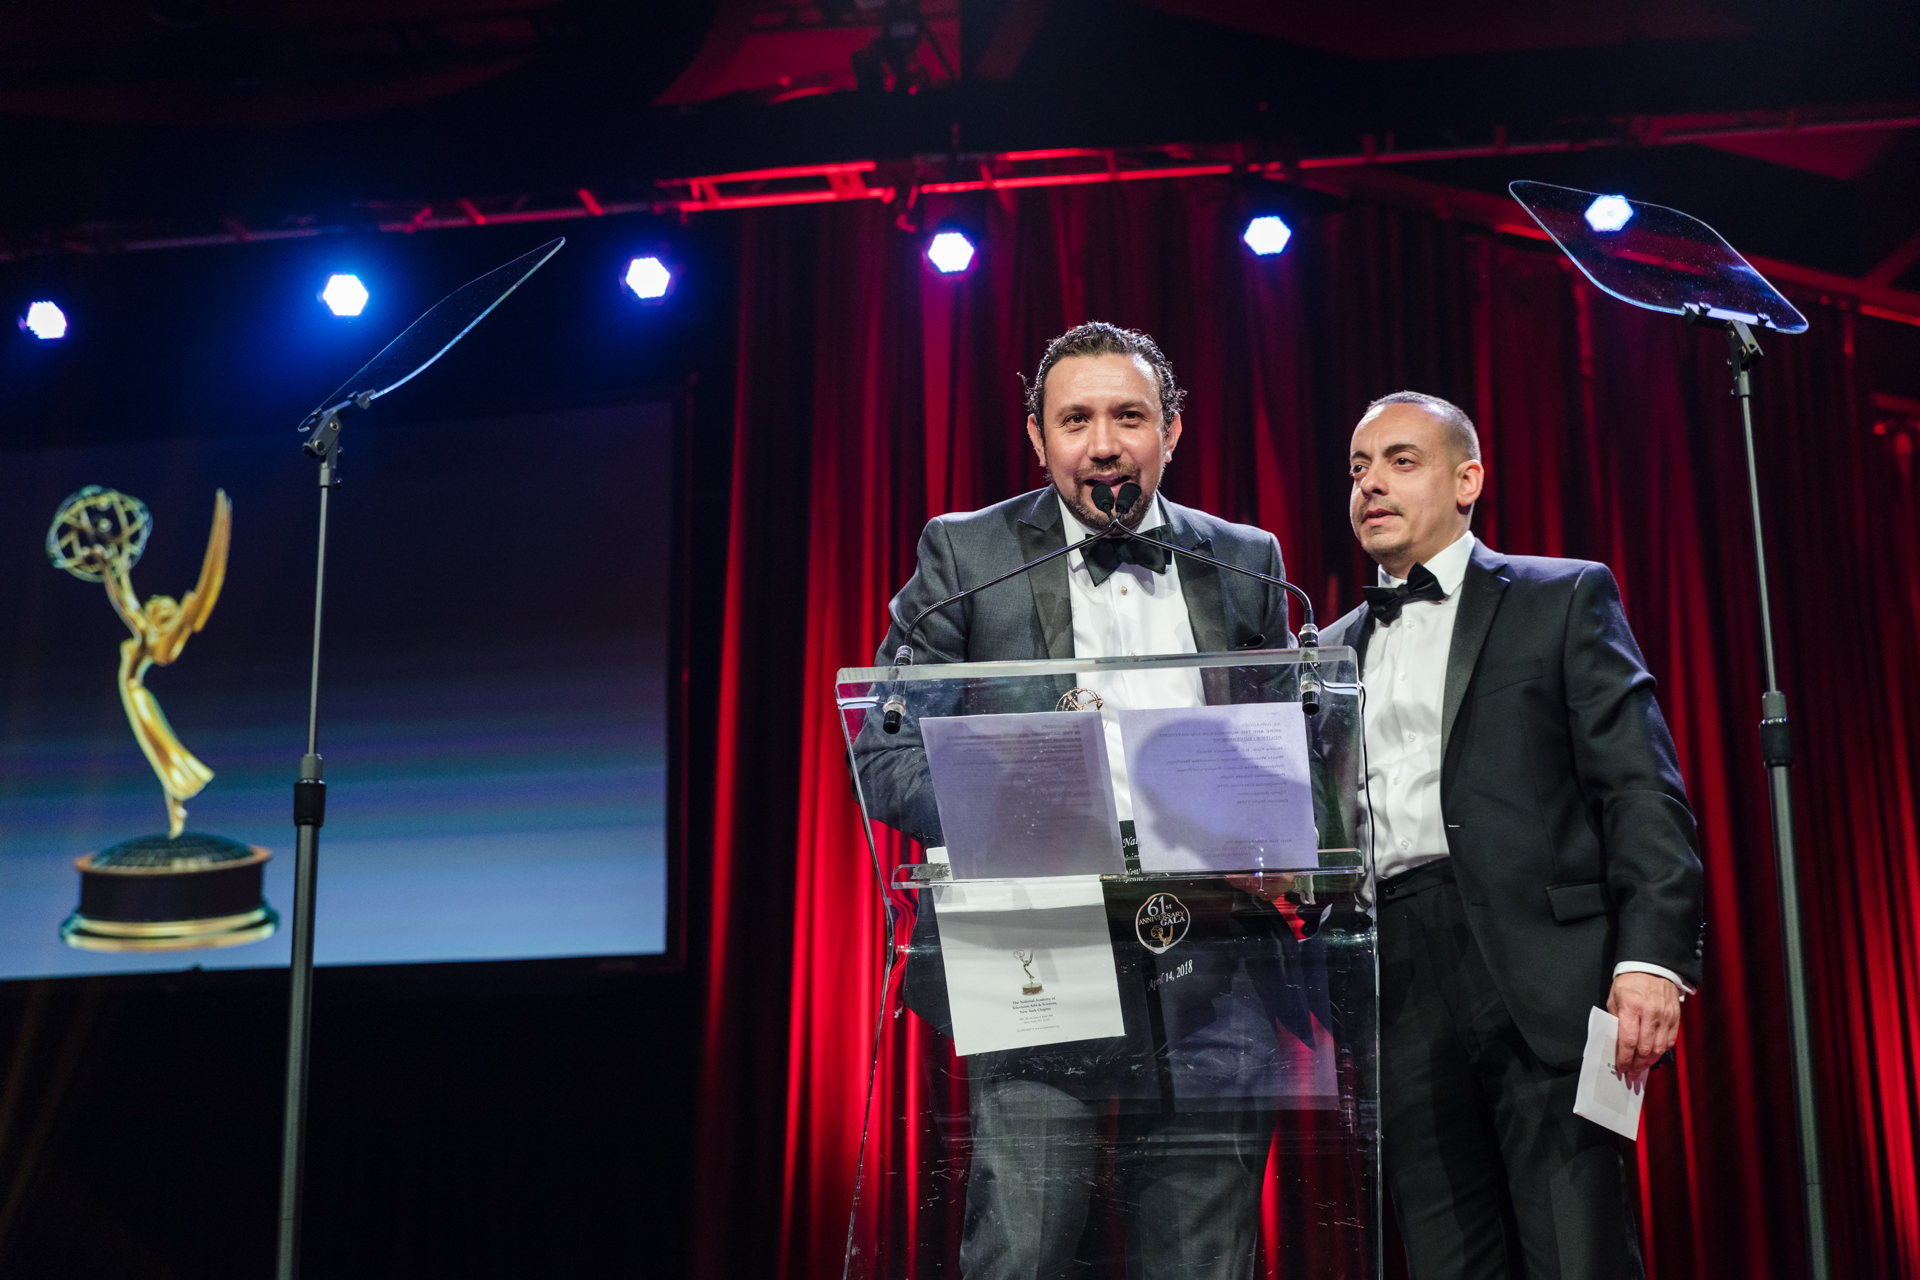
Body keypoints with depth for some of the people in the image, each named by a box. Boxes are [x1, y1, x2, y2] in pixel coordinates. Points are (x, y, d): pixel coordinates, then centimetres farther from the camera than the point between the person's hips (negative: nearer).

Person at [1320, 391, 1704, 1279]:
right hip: (1397, 994, 4)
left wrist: (1651, 955, -13)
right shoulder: (1332, 652, 22)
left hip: (1542, 978, -4)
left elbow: (1641, 786, 0)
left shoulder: (1566, 599, 9)